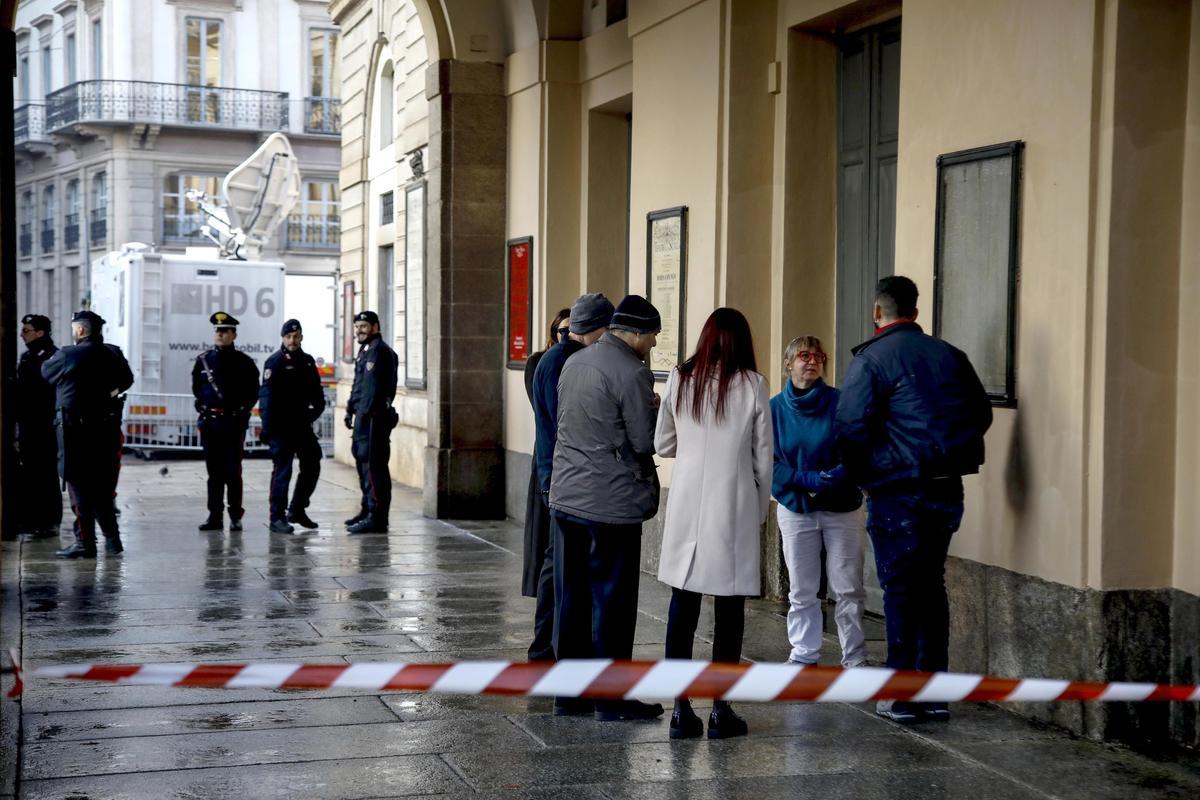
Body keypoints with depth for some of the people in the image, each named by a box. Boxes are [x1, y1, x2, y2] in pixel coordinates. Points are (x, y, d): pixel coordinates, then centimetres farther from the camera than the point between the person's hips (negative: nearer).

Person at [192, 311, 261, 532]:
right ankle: (214, 516, 11)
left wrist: (241, 410, -7)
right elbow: (196, 388, 18)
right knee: (214, 471, 7)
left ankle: (235, 516, 5)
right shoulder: (203, 360, 9)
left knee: (233, 471, -1)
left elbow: (253, 392, 3)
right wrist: (203, 405, 6)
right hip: (209, 422, 3)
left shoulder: (244, 362, 1)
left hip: (234, 423, -3)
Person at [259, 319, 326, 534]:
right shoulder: (275, 362, -8)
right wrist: (267, 427, -20)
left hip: (302, 424, 7)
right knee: (282, 470, -6)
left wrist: (316, 410, 4)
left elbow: (317, 393, 20)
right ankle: (277, 518, -1)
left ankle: (297, 510, 24)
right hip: (281, 426, -7)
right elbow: (266, 396, -14)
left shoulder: (308, 361, 12)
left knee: (312, 465, 10)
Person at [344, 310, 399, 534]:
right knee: (362, 460, 18)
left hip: (374, 417, -11)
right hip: (365, 416, 11)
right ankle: (368, 509, 29)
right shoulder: (366, 350, 22)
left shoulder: (378, 350, -11)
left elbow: (372, 386, -19)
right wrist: (350, 410, 21)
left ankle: (376, 518, -13)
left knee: (373, 465, -12)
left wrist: (365, 413, -23)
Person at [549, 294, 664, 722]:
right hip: (612, 504, -8)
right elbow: (646, 442, -13)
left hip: (565, 496, 8)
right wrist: (657, 414, 7)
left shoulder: (574, 363, 11)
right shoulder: (632, 373, -15)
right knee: (612, 601, 1)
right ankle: (612, 698, 7)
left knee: (571, 598, 13)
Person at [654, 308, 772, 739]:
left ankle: (681, 708, 8)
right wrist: (760, 511, 12)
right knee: (729, 610, 4)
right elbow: (763, 458, 1)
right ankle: (721, 710, 7)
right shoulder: (752, 385, -3)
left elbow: (662, 444, 10)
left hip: (687, 504, 2)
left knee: (683, 605, 9)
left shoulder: (680, 379, 2)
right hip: (735, 506, -2)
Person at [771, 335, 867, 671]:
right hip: (796, 508, 2)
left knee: (849, 590, 1)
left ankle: (855, 659, 12)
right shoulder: (776, 407, -2)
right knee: (802, 591, 11)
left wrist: (840, 474, -25)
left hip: (842, 508, -2)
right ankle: (804, 654, 24)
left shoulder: (840, 403, -8)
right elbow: (769, 462, -3)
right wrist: (805, 480, -16)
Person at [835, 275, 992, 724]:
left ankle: (902, 696, 4)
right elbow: (981, 416, 12)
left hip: (897, 492, -5)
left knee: (900, 589, 2)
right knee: (931, 585, 15)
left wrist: (864, 477, 1)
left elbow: (851, 429, -15)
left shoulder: (870, 359, -9)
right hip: (947, 489, 5)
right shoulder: (950, 356, 8)